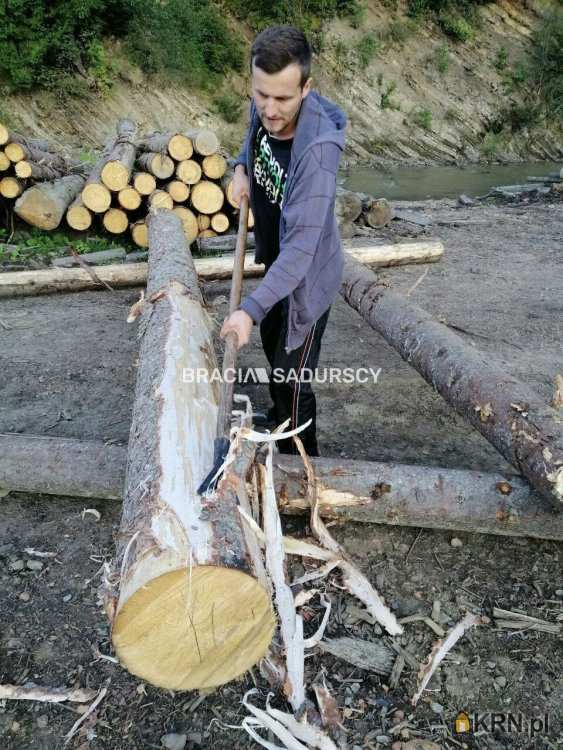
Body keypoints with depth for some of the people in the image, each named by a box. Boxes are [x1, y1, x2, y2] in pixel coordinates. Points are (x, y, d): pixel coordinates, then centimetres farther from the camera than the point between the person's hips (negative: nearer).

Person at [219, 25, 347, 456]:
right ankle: (280, 416, 55)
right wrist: (242, 166, -5)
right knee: (273, 345, 28)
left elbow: (301, 247, -39)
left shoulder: (316, 150, -36)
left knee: (293, 379, 2)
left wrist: (251, 309, -46)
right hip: (275, 260, 9)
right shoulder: (265, 110, -11)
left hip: (306, 275, -8)